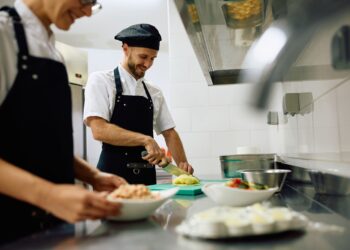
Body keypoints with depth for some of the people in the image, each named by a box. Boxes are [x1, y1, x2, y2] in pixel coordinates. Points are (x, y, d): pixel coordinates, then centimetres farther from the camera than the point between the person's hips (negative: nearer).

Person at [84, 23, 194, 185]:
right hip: (113, 176, -5)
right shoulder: (100, 80, -5)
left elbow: (169, 133, 14)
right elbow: (98, 130, -17)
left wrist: (182, 164, -2)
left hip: (147, 178, 5)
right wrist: (145, 139, -23)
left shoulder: (155, 93, 10)